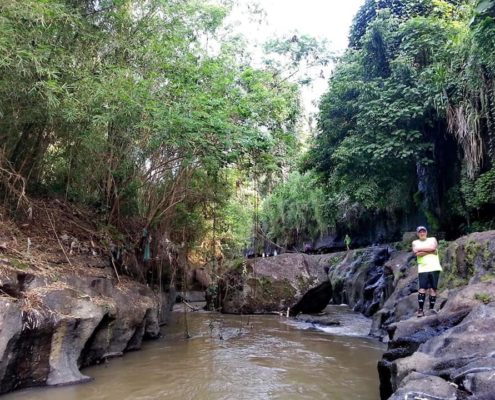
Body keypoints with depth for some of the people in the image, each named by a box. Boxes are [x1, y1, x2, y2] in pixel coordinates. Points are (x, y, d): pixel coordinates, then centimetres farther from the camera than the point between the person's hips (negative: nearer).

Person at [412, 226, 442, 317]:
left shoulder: (432, 239, 15)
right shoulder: (415, 243, 14)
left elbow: (433, 247, -8)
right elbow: (416, 253, -6)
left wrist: (420, 249, -3)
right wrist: (430, 251, -6)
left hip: (434, 268, 1)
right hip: (423, 269, -1)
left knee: (433, 289, -1)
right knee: (422, 289, -9)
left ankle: (432, 308, 6)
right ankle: (420, 310, -10)